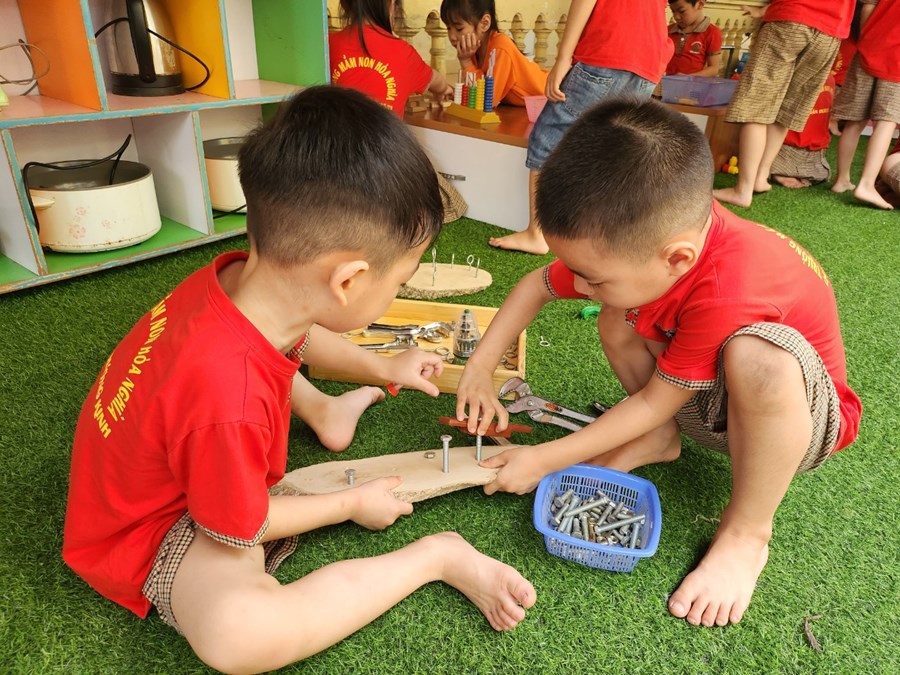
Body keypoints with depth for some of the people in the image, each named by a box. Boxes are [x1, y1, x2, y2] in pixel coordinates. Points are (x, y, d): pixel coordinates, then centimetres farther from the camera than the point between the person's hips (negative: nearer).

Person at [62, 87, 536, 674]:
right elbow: (243, 529, -23)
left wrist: (381, 367, 13)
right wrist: (352, 504, -9)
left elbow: (298, 335, 7)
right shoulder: (229, 404, -45)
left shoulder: (240, 277, -21)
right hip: (152, 526, -8)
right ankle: (437, 556, -18)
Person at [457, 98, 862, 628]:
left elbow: (653, 401, -28)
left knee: (758, 358, -39)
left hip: (797, 411, -5)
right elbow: (536, 285, -5)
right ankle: (658, 441, 6)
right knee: (616, 321, -12)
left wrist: (543, 461, -20)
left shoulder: (726, 294, -40)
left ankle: (747, 532, -14)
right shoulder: (639, 237, -20)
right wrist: (480, 369, -11)